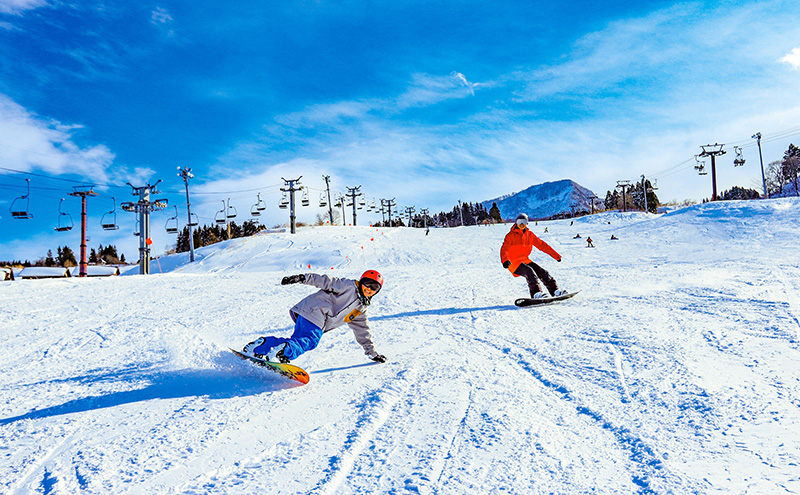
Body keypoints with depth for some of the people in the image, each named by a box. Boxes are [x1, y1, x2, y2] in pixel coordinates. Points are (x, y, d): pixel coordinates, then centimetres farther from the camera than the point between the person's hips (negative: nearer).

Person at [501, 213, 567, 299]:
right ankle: (536, 293, -40)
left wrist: (556, 256, 13)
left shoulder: (529, 235, 8)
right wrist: (505, 261, -40)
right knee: (529, 271, -30)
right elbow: (504, 249, -19)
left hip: (525, 260, 6)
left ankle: (555, 290, -1)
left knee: (541, 272, -8)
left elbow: (542, 245, 13)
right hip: (513, 263, -6)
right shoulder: (511, 235, -7)